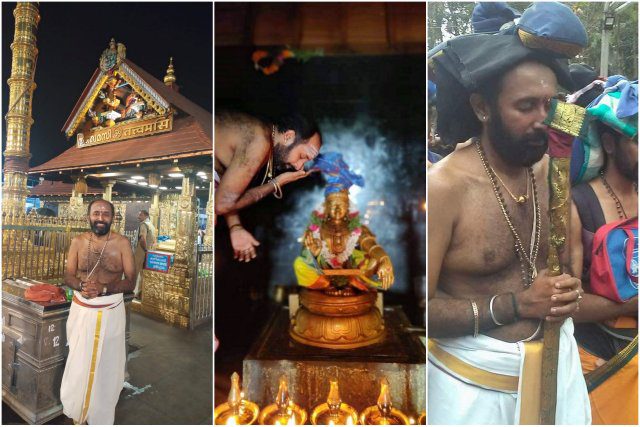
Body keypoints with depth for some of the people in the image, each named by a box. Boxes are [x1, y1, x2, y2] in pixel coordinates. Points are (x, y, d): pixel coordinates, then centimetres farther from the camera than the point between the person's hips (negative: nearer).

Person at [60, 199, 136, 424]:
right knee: (78, 361, 14)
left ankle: (101, 413, 33)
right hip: (81, 310, 2)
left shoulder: (122, 242, -10)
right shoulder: (78, 241, -2)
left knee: (107, 363, 11)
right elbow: (68, 276, 0)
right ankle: (77, 407, 39)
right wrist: (81, 286, -21)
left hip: (111, 311, -1)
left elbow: (130, 281, -10)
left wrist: (103, 288, -26)